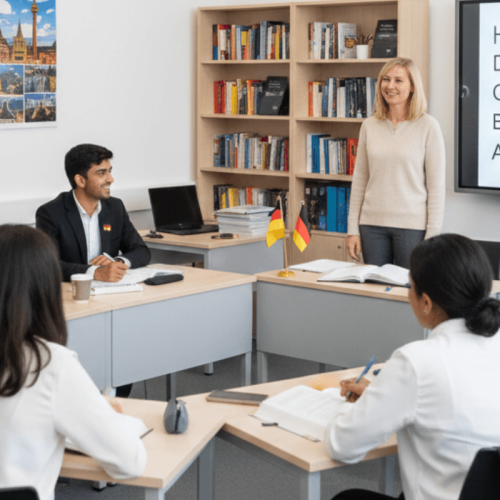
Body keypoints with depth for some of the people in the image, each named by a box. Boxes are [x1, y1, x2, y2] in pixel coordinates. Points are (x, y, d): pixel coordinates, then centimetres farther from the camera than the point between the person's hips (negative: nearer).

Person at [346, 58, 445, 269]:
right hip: (373, 223, 3)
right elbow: (359, 180, 11)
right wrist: (352, 229, 7)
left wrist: (432, 235, -9)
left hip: (412, 225, -3)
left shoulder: (428, 126, -3)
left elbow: (436, 186, -5)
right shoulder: (369, 126, 8)